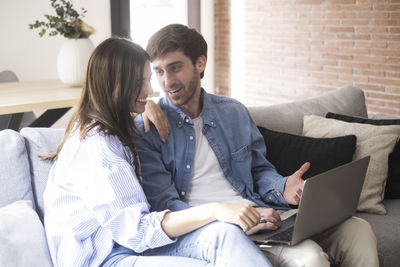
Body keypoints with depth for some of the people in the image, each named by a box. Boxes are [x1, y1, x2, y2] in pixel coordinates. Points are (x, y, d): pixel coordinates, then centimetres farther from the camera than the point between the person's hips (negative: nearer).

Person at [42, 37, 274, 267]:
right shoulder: (96, 146, -19)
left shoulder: (116, 127, 13)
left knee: (225, 233, -22)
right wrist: (214, 211, -31)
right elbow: (137, 230, -25)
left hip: (134, 241, 9)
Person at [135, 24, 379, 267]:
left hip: (259, 214, 6)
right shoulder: (146, 129, -1)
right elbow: (162, 203, -9)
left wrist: (283, 188, -3)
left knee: (358, 231, -14)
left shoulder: (234, 112, 15)